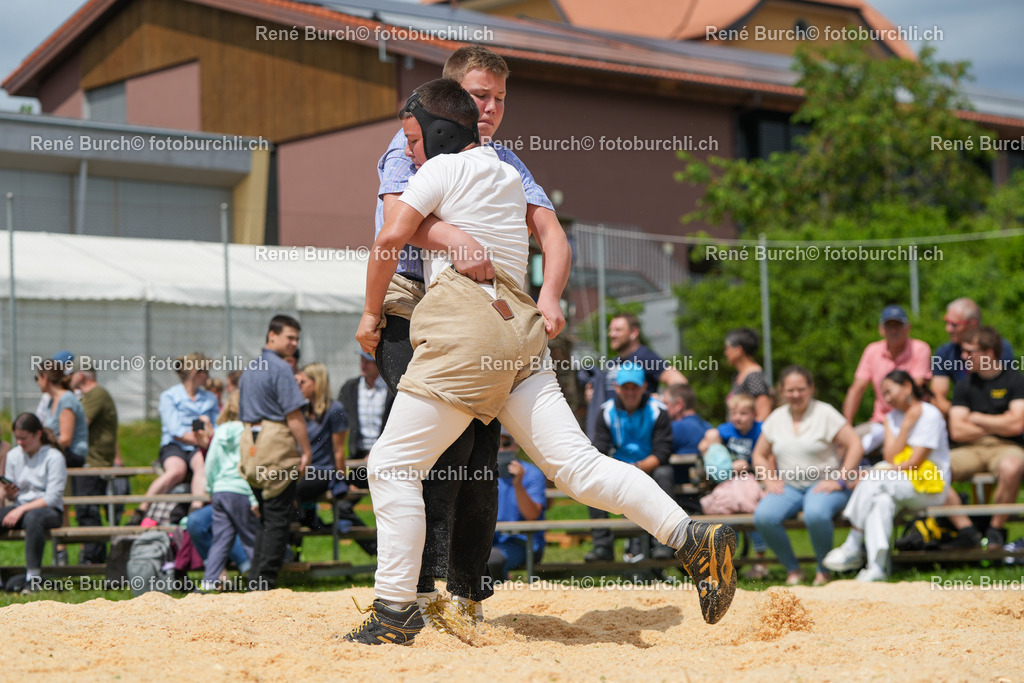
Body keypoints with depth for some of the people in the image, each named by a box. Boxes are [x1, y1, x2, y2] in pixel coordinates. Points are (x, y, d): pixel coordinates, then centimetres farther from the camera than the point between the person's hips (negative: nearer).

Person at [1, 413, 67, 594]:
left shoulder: (54, 457, -6)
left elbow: (52, 497, -13)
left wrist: (22, 509, -20)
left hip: (49, 510, -5)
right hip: (20, 507, 5)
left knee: (33, 517, -40)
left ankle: (33, 577, -37)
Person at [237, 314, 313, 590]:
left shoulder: (249, 369, 19)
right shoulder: (280, 368, -9)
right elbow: (293, 414, -14)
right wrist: (306, 451, -9)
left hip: (250, 444, 9)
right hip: (277, 446, -9)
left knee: (265, 518, 14)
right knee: (277, 519, -5)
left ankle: (254, 582, 12)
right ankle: (265, 583, -8)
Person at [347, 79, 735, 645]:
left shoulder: (442, 169, 4)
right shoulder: (508, 175, 25)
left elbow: (390, 240, -5)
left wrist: (371, 313, 5)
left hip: (465, 323, -8)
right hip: (522, 327, 8)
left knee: (392, 465, -3)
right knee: (577, 464, 0)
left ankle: (395, 610, -7)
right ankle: (692, 538, -14)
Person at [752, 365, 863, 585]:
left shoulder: (825, 414, -2)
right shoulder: (776, 418, 12)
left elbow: (855, 446, -7)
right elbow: (759, 455, 20)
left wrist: (839, 481, -12)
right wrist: (769, 480, 3)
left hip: (823, 484, -4)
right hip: (788, 486, 4)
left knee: (815, 515, -39)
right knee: (763, 516, -27)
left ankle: (824, 570, -12)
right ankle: (792, 569, -8)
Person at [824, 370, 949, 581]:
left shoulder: (930, 415, -7)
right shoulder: (892, 417, 16)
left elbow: (915, 462, -14)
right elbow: (890, 457, 0)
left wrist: (874, 475, -15)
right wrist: (907, 424, -7)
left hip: (930, 486, -6)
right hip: (898, 487, 6)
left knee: (873, 482, -30)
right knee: (881, 501, -31)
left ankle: (853, 547, -31)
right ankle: (876, 567, -41)